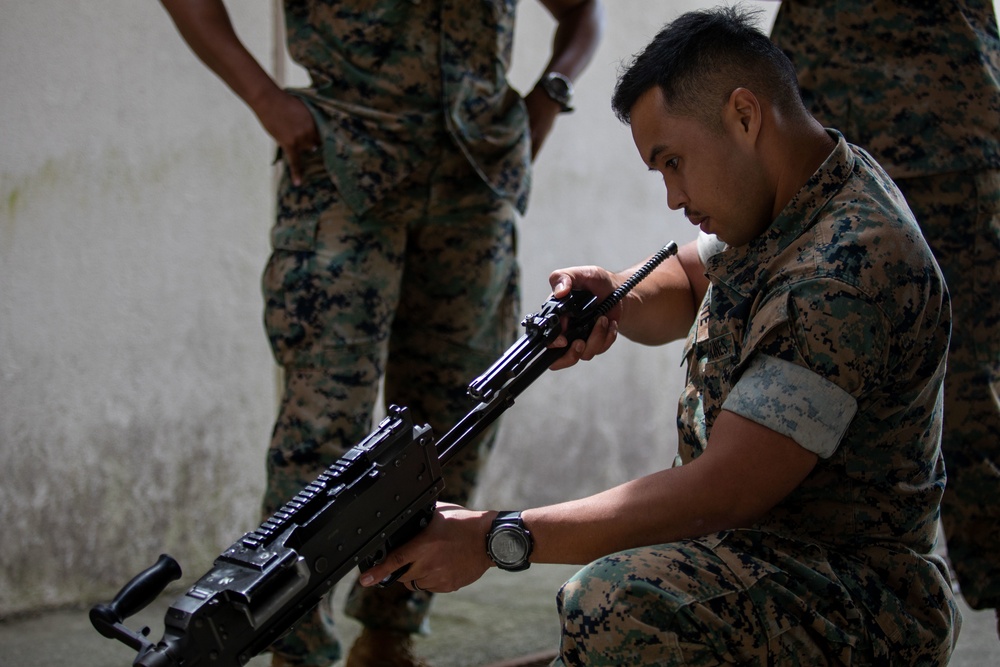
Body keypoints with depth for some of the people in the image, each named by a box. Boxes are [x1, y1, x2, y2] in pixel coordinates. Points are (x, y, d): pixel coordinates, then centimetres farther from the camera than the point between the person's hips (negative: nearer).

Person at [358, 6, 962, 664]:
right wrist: (618, 298, -1)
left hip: (860, 602, -10)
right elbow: (688, 283, 24)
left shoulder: (847, 269, -26)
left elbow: (723, 493, -30)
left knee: (616, 604, -33)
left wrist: (497, 537, -28)